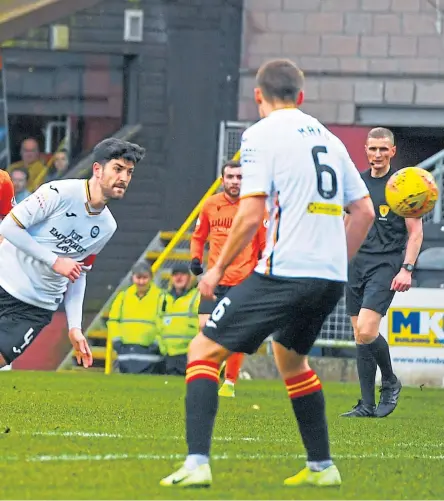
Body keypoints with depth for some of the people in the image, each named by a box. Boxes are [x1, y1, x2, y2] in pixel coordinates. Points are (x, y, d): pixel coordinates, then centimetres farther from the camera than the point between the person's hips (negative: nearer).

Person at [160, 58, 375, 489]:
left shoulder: (261, 134, -3)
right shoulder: (327, 138, 17)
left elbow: (251, 213, -12)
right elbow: (364, 212, 17)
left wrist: (218, 268, -1)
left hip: (284, 272, -7)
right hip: (330, 278, 7)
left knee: (204, 351, 0)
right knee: (290, 357, 30)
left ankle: (197, 463, -14)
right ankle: (321, 467, 29)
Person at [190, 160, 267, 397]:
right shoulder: (210, 205, 6)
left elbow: (266, 244, 2)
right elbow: (198, 236, 19)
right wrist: (195, 258, 3)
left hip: (244, 281, -2)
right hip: (215, 279, 2)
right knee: (205, 326, -12)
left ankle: (230, 382, 15)